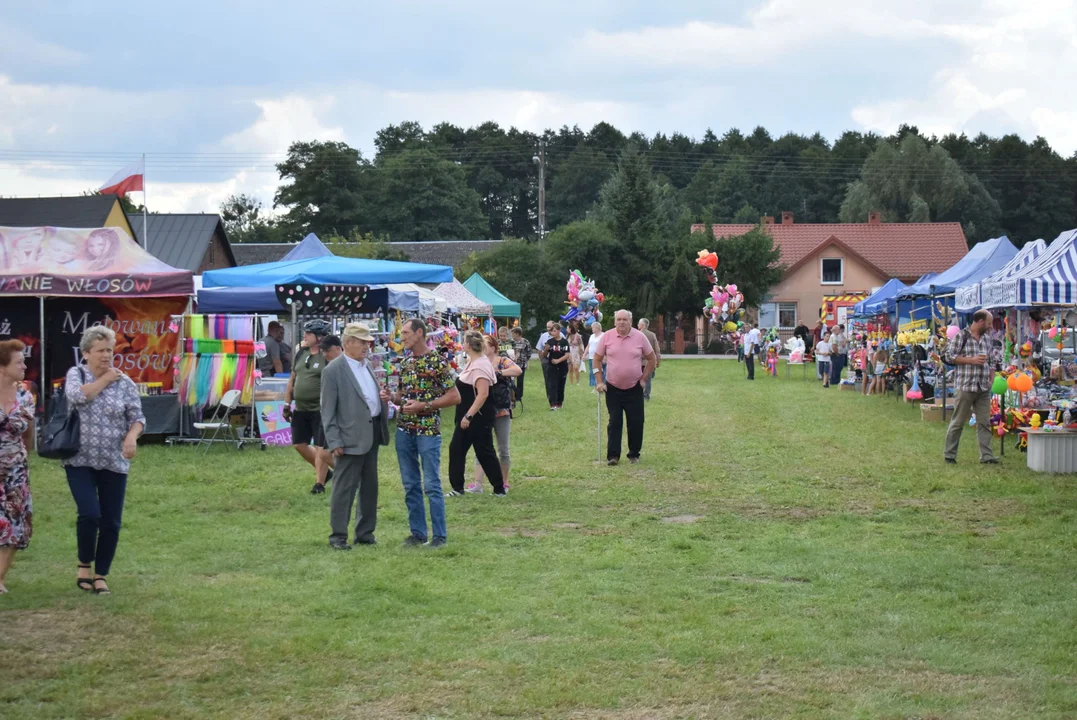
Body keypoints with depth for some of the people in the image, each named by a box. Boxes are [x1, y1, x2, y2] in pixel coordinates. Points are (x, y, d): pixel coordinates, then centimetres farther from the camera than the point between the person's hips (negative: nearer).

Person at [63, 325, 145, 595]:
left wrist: (131, 436, -18)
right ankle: (84, 564, 10)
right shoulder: (75, 374, 1)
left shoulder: (124, 382, 2)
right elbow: (78, 396, -20)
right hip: (80, 461, -2)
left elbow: (138, 417, 2)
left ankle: (101, 574, 17)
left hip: (114, 463, 2)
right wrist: (105, 380, -11)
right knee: (89, 514, -16)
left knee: (111, 522, 2)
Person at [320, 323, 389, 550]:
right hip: (351, 437, -8)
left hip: (372, 434, 8)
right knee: (344, 488, -3)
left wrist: (383, 399, 3)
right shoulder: (333, 371, -11)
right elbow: (327, 410, -11)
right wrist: (334, 442, -16)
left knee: (370, 486, 13)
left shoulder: (367, 366, 13)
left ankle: (365, 532, 22)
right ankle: (338, 536, 5)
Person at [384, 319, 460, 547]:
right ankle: (418, 532, 16)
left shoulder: (438, 362, -9)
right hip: (404, 429, 6)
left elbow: (454, 397, -9)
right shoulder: (405, 362, 11)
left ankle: (440, 535, 3)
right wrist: (392, 397, -1)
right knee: (410, 485, 9)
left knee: (431, 485, -4)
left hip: (428, 430, -6)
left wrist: (424, 405, -17)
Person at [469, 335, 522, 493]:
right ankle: (477, 484, -4)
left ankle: (504, 483, 21)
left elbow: (518, 370, -23)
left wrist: (496, 372, -24)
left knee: (503, 449, 8)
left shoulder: (503, 362, -5)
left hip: (501, 412, -2)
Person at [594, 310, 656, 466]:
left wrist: (644, 379, 1)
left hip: (634, 388, 0)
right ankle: (613, 456, 0)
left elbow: (652, 359, 6)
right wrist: (600, 382, -2)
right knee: (614, 422, -1)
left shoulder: (640, 337, -4)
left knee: (636, 423, 3)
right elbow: (597, 360, 4)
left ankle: (634, 454, 14)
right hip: (613, 388, 0)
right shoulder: (607, 337, -4)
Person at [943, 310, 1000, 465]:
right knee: (958, 422, 1)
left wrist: (993, 379, 9)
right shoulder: (961, 336, -6)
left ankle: (986, 456, 5)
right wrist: (972, 360, -14)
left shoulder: (986, 338, 16)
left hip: (983, 388, 6)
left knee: (984, 423, 3)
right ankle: (949, 454, 10)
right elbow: (949, 356, -10)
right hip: (964, 386, -6)